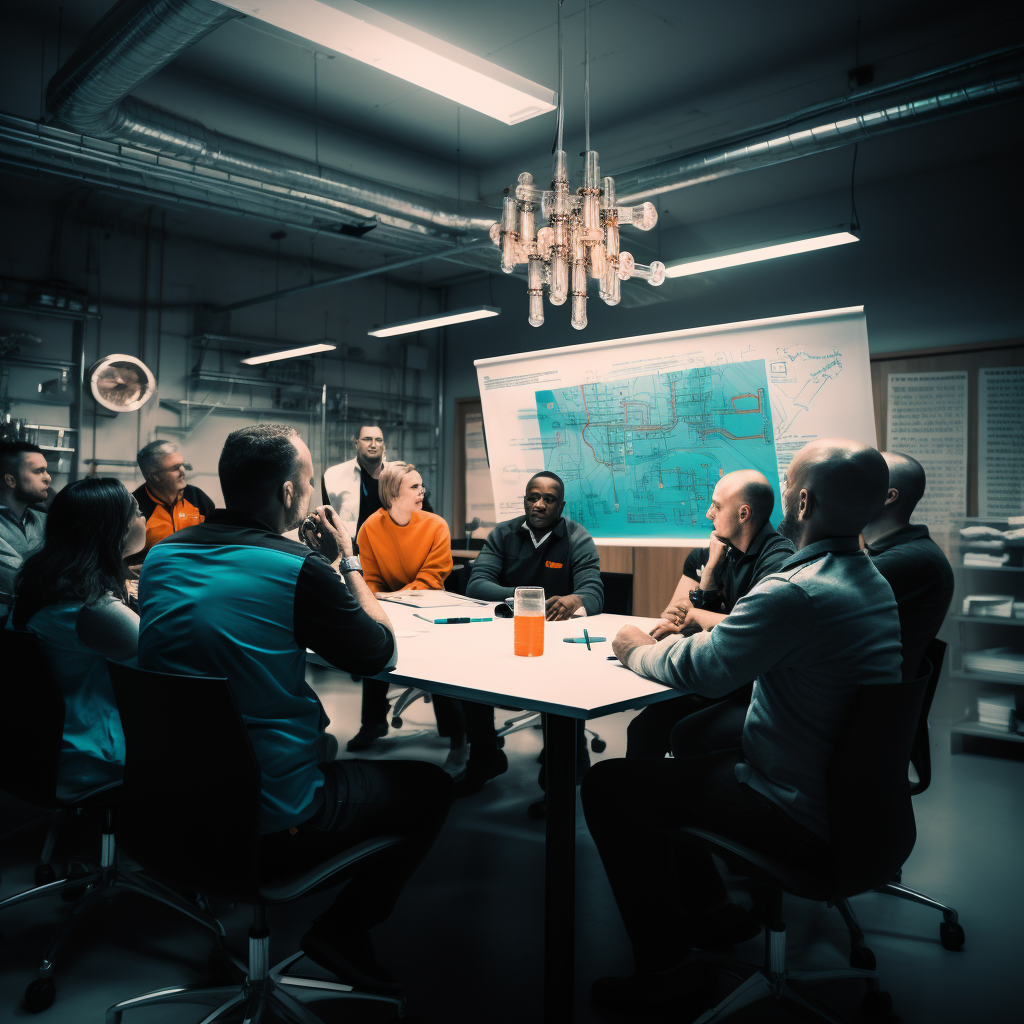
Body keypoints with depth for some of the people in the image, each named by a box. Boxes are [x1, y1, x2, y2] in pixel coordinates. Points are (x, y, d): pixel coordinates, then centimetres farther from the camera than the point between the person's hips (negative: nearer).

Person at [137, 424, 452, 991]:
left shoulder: (161, 556, 1)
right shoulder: (298, 570, -20)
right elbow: (381, 654, -5)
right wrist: (347, 562, 5)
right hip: (271, 827, -7)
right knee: (432, 786, 12)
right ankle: (342, 928, 11)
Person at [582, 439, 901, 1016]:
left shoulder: (795, 593, -29)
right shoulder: (871, 581, 4)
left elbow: (701, 670, -19)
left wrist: (637, 650, 0)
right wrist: (680, 637, 9)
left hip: (802, 816, -10)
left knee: (607, 785, -2)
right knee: (666, 762, 24)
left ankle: (667, 967, 9)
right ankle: (709, 908, 37)